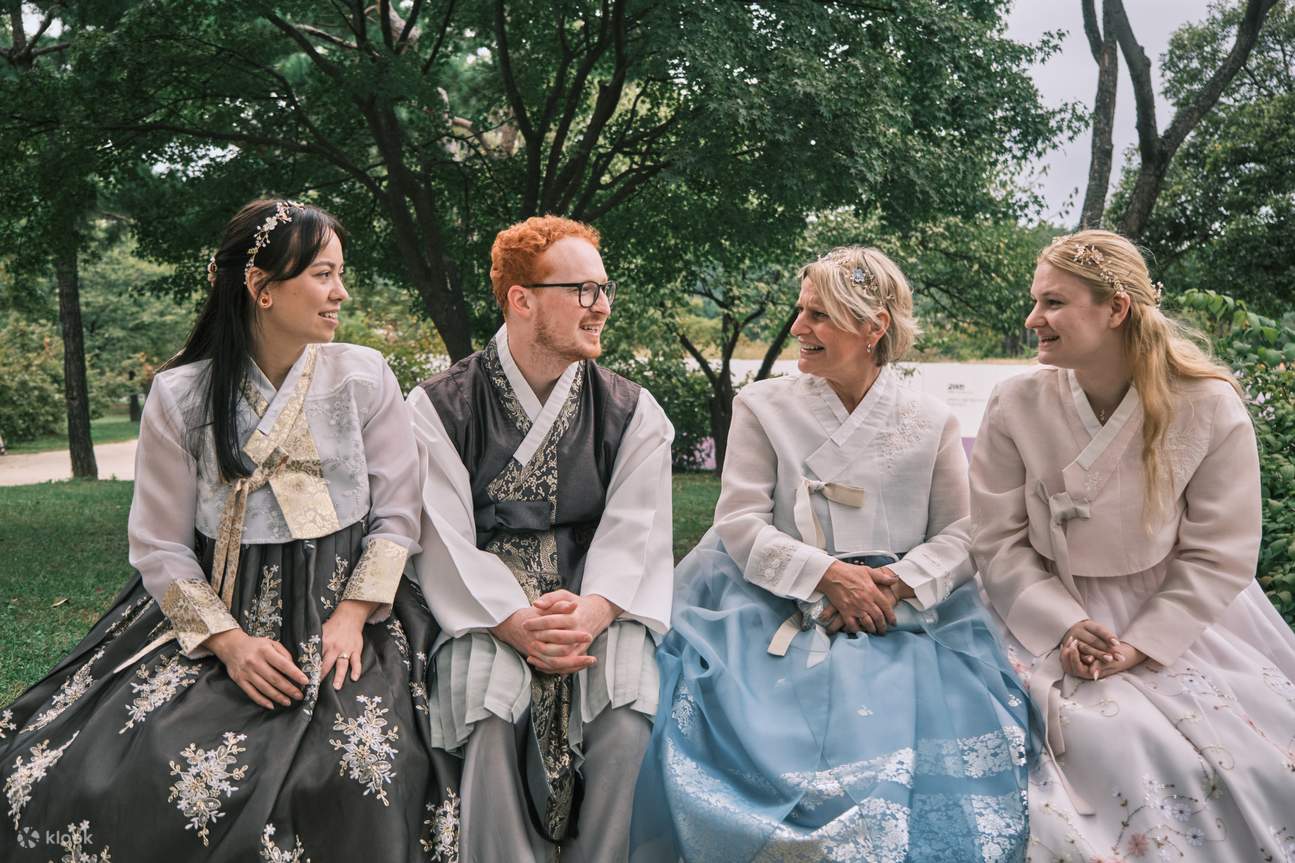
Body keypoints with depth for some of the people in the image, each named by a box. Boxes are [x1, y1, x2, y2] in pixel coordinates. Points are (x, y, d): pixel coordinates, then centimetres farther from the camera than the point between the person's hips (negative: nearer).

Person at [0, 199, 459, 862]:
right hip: (213, 615, 1)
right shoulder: (181, 396, -1)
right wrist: (230, 642, -14)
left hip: (344, 614, 0)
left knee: (361, 771, -25)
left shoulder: (367, 379, 1)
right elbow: (160, 546, -2)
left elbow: (395, 518, 1)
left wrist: (352, 616, -12)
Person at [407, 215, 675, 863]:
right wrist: (517, 623, -21)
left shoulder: (633, 413, 10)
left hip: (599, 609, 2)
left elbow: (634, 533, -1)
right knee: (491, 701, -30)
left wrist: (592, 611, -22)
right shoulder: (440, 409, 4)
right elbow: (445, 541, -5)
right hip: (485, 617, -1)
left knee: (626, 708, -26)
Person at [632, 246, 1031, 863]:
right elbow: (740, 522, -2)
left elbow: (961, 533, 5)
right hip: (782, 615, 0)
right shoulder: (764, 407, 6)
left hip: (905, 619, 1)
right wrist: (828, 575, -15)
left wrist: (898, 583, -14)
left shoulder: (931, 423, 8)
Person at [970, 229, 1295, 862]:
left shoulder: (1209, 406, -12)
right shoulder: (1015, 406, -9)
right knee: (1111, 741, -21)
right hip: (1053, 614, 0)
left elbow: (1219, 554, -9)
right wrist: (1064, 628, -17)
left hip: (1176, 616, 0)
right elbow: (999, 541, -6)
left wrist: (1138, 645, -16)